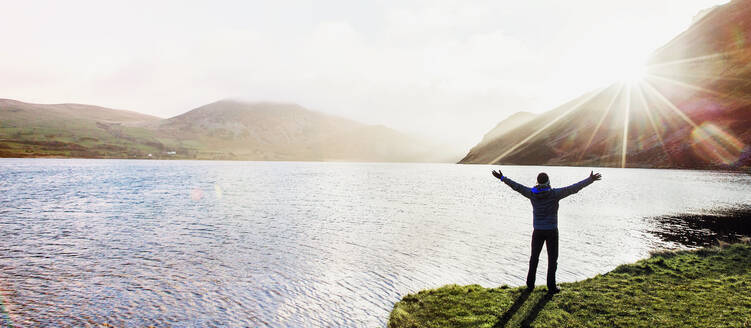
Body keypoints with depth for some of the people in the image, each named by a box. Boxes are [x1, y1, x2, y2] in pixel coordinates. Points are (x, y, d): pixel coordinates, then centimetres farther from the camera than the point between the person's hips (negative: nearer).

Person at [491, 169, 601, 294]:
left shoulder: (532, 193, -4)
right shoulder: (554, 193, -13)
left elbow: (516, 186, 4)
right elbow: (574, 188, -12)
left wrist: (502, 178, 13)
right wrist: (590, 179, -4)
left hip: (538, 230, 3)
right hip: (551, 231, -3)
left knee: (534, 257, 14)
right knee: (552, 259, 9)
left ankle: (530, 285, 17)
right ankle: (551, 287, 12)